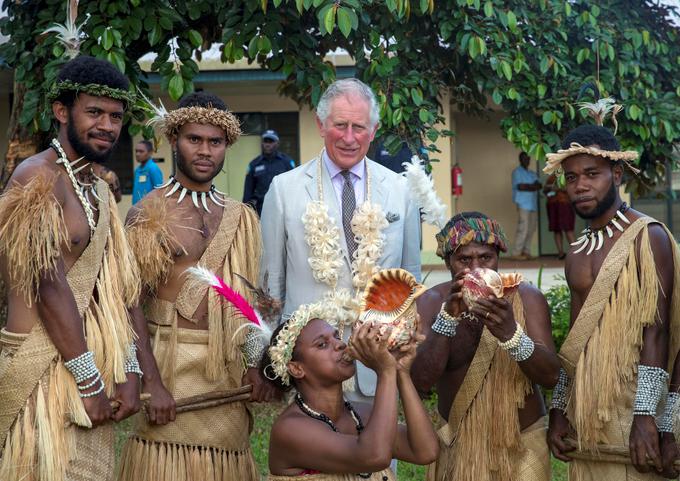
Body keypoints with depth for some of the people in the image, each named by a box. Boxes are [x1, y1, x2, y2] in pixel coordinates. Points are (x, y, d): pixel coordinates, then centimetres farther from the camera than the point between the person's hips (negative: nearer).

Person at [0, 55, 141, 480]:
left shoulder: (97, 187, 14)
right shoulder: (39, 177, -11)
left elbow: (113, 289, 12)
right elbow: (49, 285, -17)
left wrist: (128, 371, 3)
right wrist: (90, 381, -15)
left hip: (88, 361, 8)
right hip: (44, 368, -8)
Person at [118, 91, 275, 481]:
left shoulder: (242, 218, 10)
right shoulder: (147, 214, -4)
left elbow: (255, 298, 11)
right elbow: (134, 303, -9)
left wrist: (257, 364, -2)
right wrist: (152, 382, -16)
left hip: (230, 366, 4)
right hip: (169, 361, -4)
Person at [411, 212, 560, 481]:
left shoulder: (526, 298, -10)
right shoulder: (431, 302, -9)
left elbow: (551, 376, -18)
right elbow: (419, 382, -20)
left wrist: (510, 333, -35)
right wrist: (448, 317, -32)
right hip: (457, 447, 1)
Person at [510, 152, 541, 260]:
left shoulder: (532, 174, 23)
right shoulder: (517, 172, 1)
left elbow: (539, 186, 7)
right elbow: (520, 187, -13)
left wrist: (527, 186, -11)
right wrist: (532, 186, 0)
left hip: (533, 204, 7)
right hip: (523, 204, -7)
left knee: (531, 229, 2)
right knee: (523, 228, -13)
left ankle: (526, 251, 7)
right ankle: (516, 253, -11)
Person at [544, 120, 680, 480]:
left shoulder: (647, 237, -7)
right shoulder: (576, 254, 14)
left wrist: (645, 415, -19)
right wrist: (558, 410, 14)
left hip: (630, 406, -6)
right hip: (584, 407, 6)